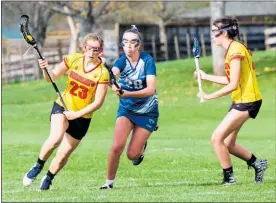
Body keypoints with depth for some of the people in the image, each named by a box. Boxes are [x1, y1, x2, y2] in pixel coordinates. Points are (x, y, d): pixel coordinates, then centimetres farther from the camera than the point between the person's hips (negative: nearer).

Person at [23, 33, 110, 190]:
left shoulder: (102, 73, -14)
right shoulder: (73, 59, -7)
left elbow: (98, 103, -14)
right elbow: (52, 76, 0)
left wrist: (76, 114, -22)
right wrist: (45, 69, -22)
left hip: (82, 117, 0)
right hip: (62, 106, 0)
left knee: (63, 155, 3)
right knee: (56, 138, -29)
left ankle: (48, 178, 31)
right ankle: (38, 166, -5)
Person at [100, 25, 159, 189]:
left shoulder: (147, 60, -18)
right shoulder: (122, 60, -11)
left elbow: (150, 89, -27)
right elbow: (112, 72, -34)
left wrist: (128, 94, -43)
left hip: (147, 112, -2)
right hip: (126, 109, 2)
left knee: (132, 155, -2)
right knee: (117, 146, -18)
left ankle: (141, 147, 34)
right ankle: (110, 181, 1)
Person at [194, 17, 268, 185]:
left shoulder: (235, 50, -18)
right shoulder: (233, 48, 12)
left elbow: (233, 85, -20)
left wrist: (209, 96, -14)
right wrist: (206, 77, 19)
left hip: (246, 101, -10)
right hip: (241, 101, 10)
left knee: (217, 138, -11)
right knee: (228, 144, 12)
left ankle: (229, 177, -2)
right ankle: (257, 164, 24)